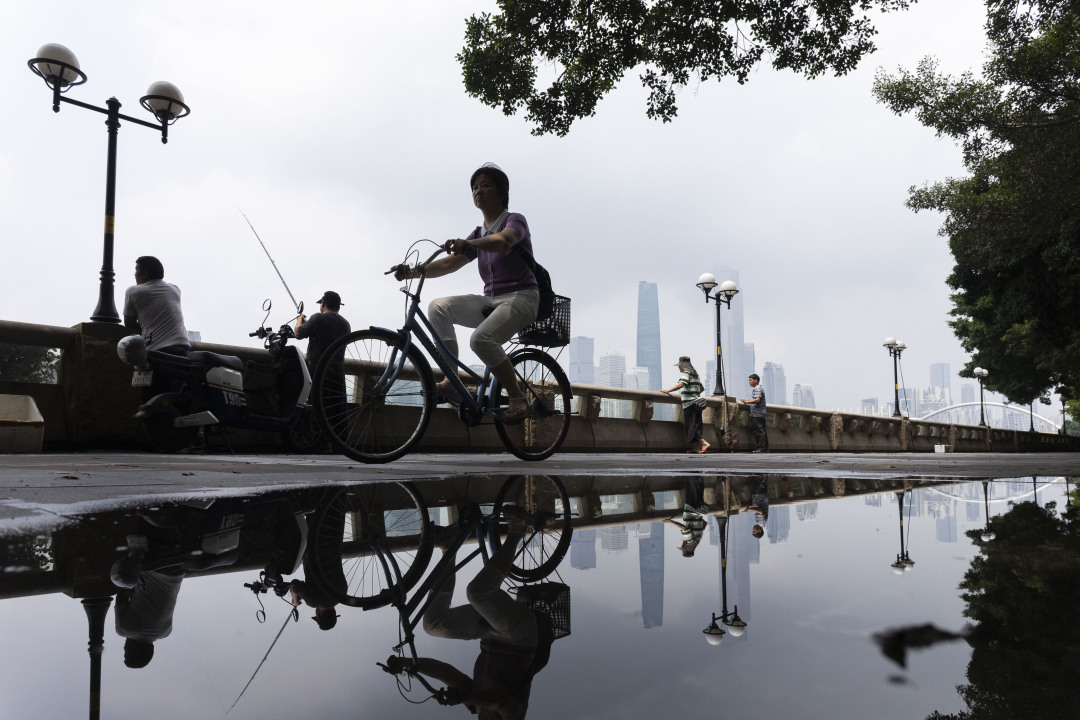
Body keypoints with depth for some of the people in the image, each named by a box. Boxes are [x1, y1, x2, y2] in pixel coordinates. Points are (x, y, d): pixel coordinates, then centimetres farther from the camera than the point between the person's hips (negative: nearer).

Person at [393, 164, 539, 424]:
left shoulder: (515, 220, -3)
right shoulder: (479, 234, 17)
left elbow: (503, 242, -29)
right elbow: (448, 264, 6)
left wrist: (468, 244, -47)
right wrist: (412, 271, -10)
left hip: (521, 297, -7)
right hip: (491, 300, 7)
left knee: (481, 338, -33)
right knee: (439, 307, -14)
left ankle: (518, 401, -19)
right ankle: (451, 383, -15)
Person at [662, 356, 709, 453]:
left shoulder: (685, 373, -7)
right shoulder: (695, 374, 21)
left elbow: (681, 384, -25)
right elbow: (702, 388, 30)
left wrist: (667, 390, -22)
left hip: (689, 403, -9)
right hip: (696, 402, 9)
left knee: (691, 427, -9)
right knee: (695, 426, 9)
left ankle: (704, 443, -19)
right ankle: (697, 447, 8)